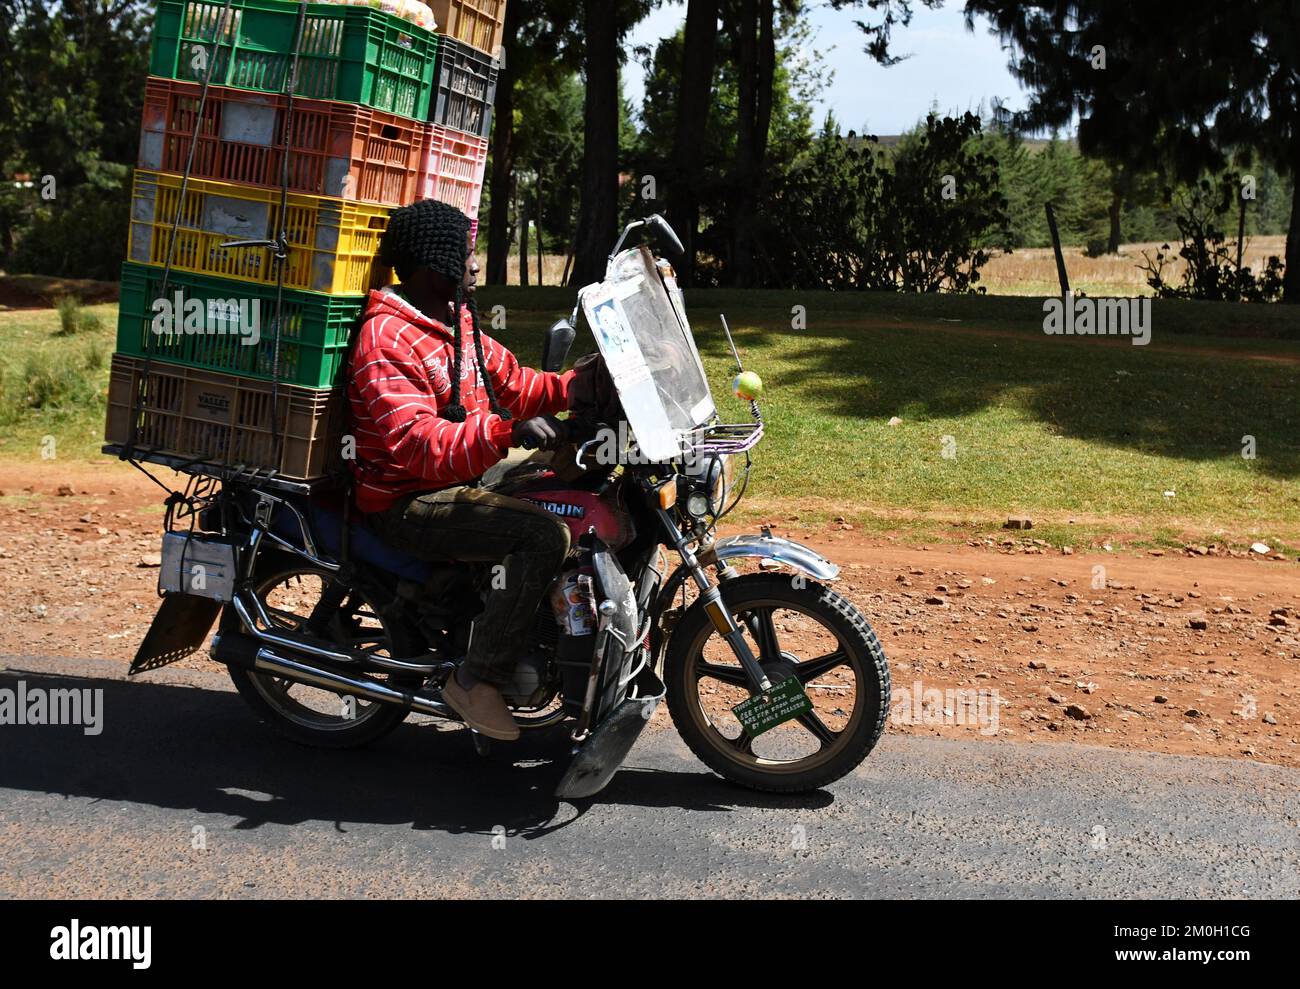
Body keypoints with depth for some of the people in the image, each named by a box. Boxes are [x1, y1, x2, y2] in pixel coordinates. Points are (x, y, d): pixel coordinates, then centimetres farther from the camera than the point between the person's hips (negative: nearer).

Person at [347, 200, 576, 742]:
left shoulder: (458, 321, 13)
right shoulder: (386, 341, -19)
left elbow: (507, 381, 15)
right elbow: (420, 445, -30)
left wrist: (576, 386, -1)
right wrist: (507, 429, -41)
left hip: (466, 475, 10)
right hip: (410, 504, -10)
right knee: (545, 534, -27)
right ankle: (477, 679, -18)